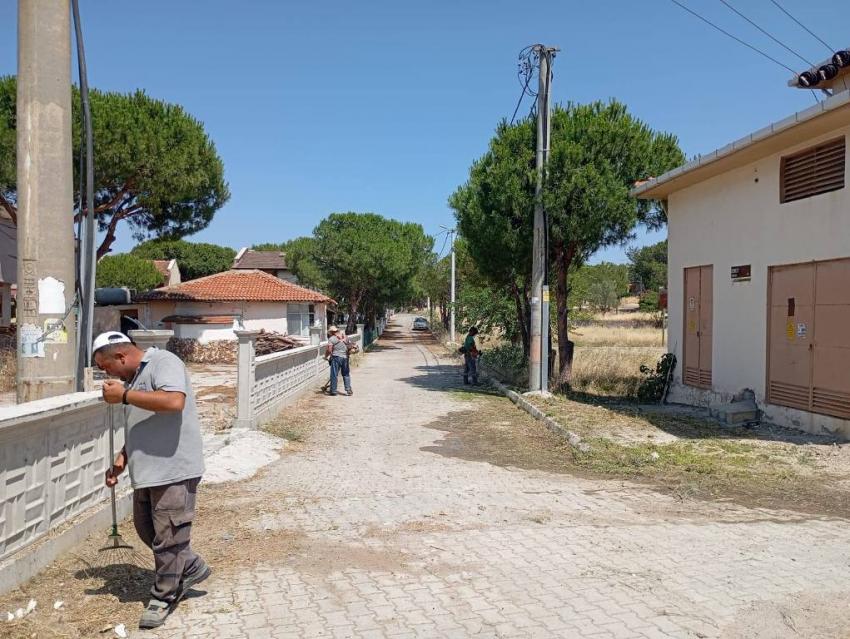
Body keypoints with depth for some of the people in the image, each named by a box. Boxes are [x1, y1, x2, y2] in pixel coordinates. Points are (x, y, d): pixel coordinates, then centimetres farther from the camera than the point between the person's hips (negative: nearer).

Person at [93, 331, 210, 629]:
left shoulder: (163, 362, -12)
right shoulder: (134, 377, 16)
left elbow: (174, 402, -30)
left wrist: (124, 395, -22)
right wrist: (122, 458, 13)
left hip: (173, 471, -10)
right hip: (148, 471, 10)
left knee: (167, 538, 1)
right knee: (146, 529, 18)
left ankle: (164, 597, 18)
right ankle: (191, 568, 34)